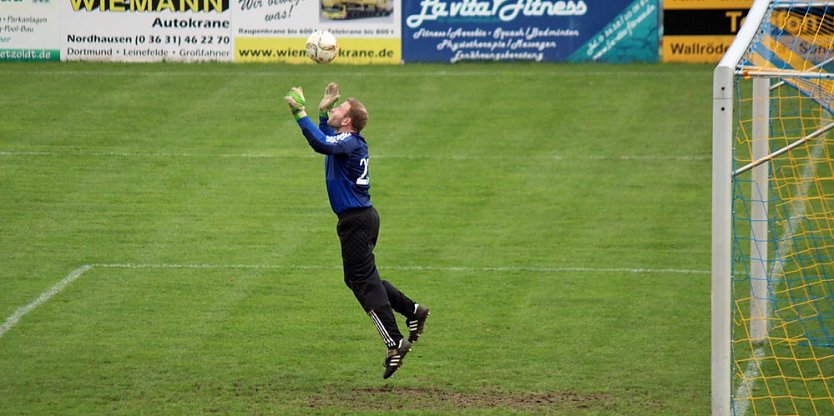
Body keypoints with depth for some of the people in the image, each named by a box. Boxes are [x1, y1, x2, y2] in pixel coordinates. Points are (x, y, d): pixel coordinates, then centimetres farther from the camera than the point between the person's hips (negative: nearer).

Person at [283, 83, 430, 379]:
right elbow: (324, 140, 37)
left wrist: (300, 113, -33)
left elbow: (321, 143, -37)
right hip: (362, 218, 10)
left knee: (364, 282, -8)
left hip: (357, 221, -10)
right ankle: (412, 310, 25)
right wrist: (323, 110, 28)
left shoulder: (349, 142, -16)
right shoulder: (349, 141, 13)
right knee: (360, 279, 19)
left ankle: (394, 343, -9)